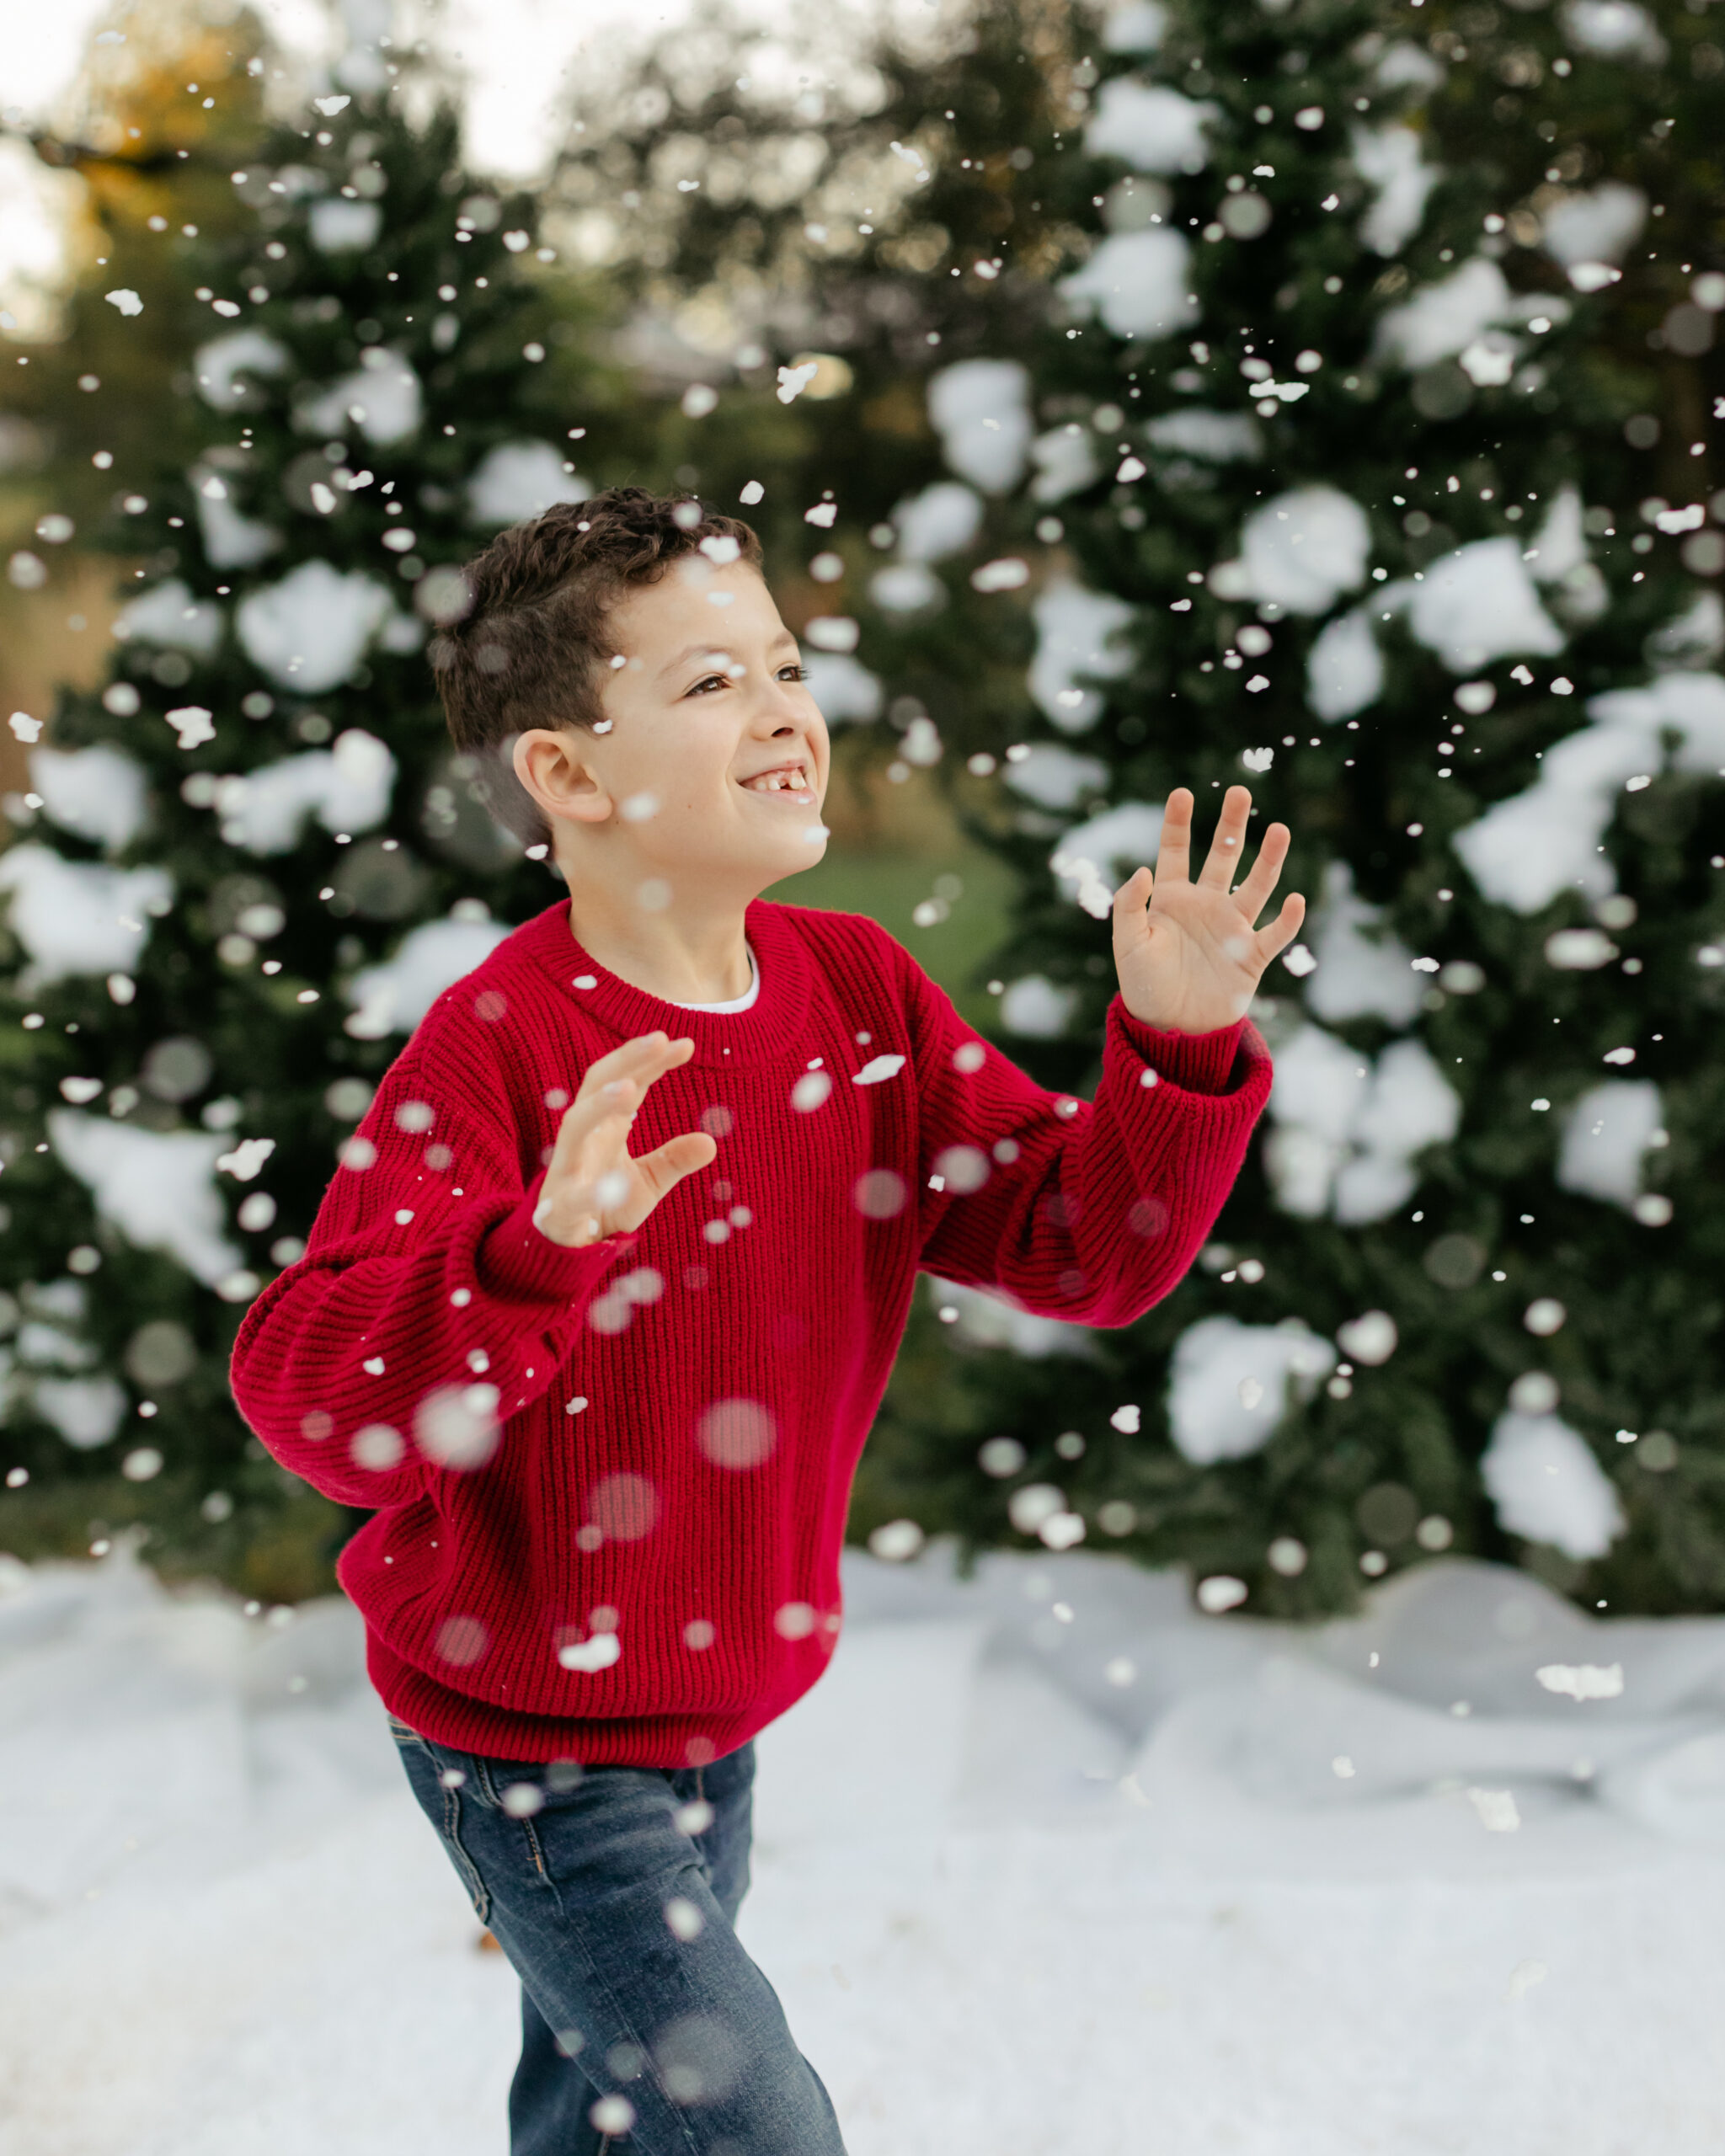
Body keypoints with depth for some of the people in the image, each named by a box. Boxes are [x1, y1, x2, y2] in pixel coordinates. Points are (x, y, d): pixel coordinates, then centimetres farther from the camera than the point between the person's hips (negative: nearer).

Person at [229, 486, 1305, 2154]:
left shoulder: (858, 992, -4)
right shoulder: (496, 1045, -23)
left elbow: (1084, 1248, -3)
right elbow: (313, 1399, -30)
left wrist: (1179, 1047, -19)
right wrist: (540, 1251, -46)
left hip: (724, 1706, 7)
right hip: (529, 1737, -6)